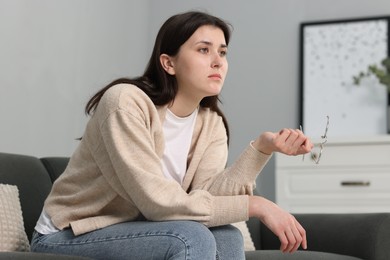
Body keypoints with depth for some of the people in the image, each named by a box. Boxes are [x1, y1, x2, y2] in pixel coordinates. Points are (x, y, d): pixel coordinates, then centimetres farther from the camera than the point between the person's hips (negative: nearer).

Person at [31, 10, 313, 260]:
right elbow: (158, 202, -29)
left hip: (133, 232, 7)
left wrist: (263, 147, -28)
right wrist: (255, 206, -28)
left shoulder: (211, 123, 0)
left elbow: (207, 194, -16)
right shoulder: (126, 102, -22)